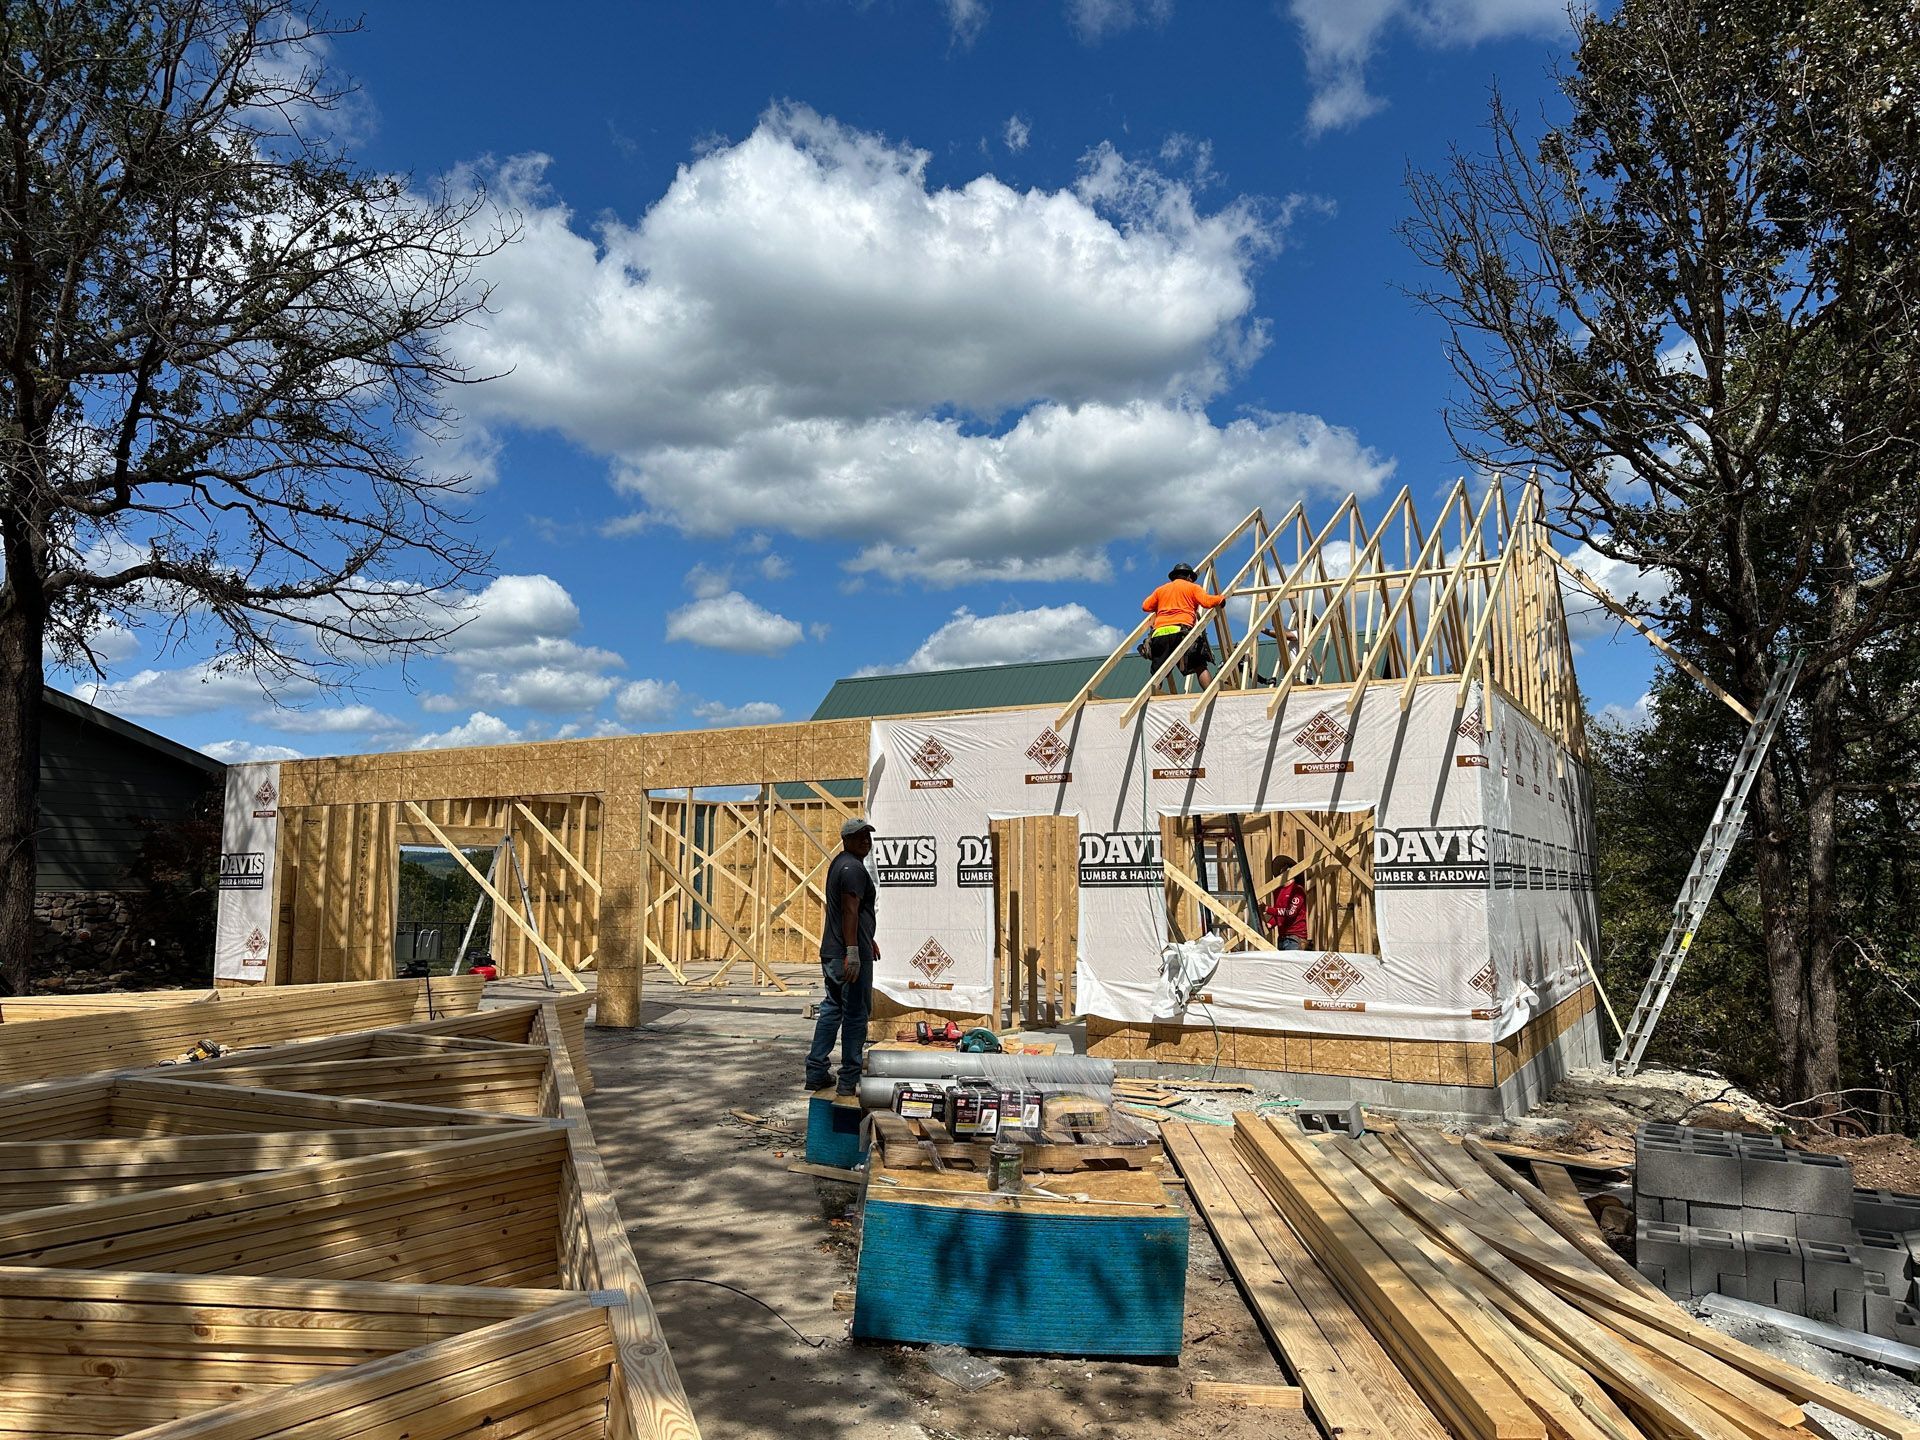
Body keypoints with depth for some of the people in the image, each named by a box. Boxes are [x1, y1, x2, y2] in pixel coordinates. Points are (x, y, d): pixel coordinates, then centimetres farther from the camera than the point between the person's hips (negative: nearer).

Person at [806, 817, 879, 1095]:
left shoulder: (840, 863, 19)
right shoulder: (853, 867, -14)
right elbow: (850, 910, -24)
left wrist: (869, 939, 37)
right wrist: (853, 952, -30)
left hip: (831, 953, 10)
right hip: (849, 954, -10)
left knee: (831, 1010, 15)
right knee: (855, 1015, -3)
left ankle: (816, 1073, 18)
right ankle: (849, 1081, 2)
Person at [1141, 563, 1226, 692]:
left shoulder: (1161, 589, 30)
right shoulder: (1192, 587, 18)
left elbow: (1145, 606, 26)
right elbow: (1207, 602, 3)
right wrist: (1221, 598, 22)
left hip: (1159, 633, 3)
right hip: (1181, 631, -3)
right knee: (1200, 667, -3)